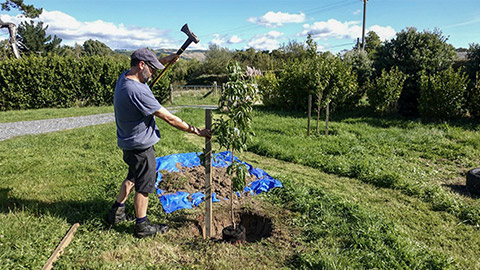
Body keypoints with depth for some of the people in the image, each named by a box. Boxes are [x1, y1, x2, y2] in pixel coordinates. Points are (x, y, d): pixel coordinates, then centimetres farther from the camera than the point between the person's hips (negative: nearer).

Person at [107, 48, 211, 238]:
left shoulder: (125, 77, -1)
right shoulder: (137, 91, -30)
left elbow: (150, 67, 24)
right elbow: (169, 118, -27)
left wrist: (166, 60, 11)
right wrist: (196, 131, -19)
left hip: (129, 143, 10)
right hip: (141, 147, -10)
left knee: (133, 178, 27)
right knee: (144, 186, 7)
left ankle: (116, 212, 41)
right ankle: (142, 226, 25)